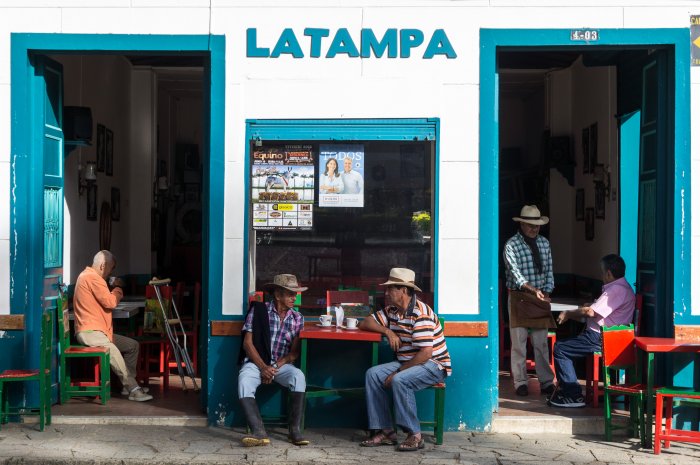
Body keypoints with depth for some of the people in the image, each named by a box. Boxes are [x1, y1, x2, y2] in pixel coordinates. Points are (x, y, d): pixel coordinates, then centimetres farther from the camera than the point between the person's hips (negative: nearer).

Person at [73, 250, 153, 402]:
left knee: (133, 345, 8)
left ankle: (128, 385, 5)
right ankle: (133, 389, -28)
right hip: (89, 332, -11)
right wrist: (118, 287, -2)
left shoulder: (88, 276, 21)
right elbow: (110, 302, -18)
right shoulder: (92, 277, -14)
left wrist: (115, 289, 10)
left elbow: (105, 301, 24)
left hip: (99, 331, 11)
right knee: (114, 353, -32)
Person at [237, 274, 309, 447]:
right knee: (244, 380, -34)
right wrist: (263, 367, -15)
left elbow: (294, 351, 2)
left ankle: (295, 431, -27)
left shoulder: (297, 318, 5)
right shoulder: (258, 311, -3)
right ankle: (259, 432, -40)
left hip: (282, 364, 2)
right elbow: (248, 343, -5)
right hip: (257, 361, -2)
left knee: (298, 376, -31)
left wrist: (275, 367, -13)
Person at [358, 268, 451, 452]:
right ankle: (386, 432, -13)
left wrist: (397, 372, -23)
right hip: (407, 363, 9)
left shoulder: (421, 314, -21)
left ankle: (415, 435, -22)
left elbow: (426, 353, -27)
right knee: (372, 374, -11)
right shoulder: (392, 311, 7)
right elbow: (365, 323, 11)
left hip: (434, 365, -8)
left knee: (399, 381, -33)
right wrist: (388, 331, -8)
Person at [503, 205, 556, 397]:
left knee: (541, 342, 5)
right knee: (519, 342, -1)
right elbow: (515, 272, -19)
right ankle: (520, 382, 6)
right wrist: (533, 289, -31)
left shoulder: (544, 243, 9)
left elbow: (549, 271, 12)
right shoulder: (511, 245, -8)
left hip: (540, 297, 4)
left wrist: (546, 292, -2)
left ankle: (546, 382, 9)